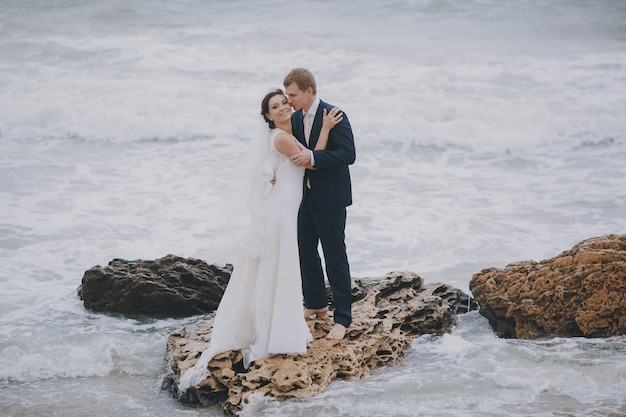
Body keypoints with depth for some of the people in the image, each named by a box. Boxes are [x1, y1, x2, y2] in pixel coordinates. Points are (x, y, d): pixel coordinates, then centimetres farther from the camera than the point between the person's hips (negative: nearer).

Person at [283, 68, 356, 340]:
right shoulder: (295, 119, 5)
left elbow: (349, 154, -22)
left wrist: (313, 157, -31)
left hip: (330, 198, -7)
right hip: (306, 196, 7)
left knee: (335, 257, -3)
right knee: (305, 252, 17)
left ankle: (342, 318, 5)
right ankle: (315, 303, 35)